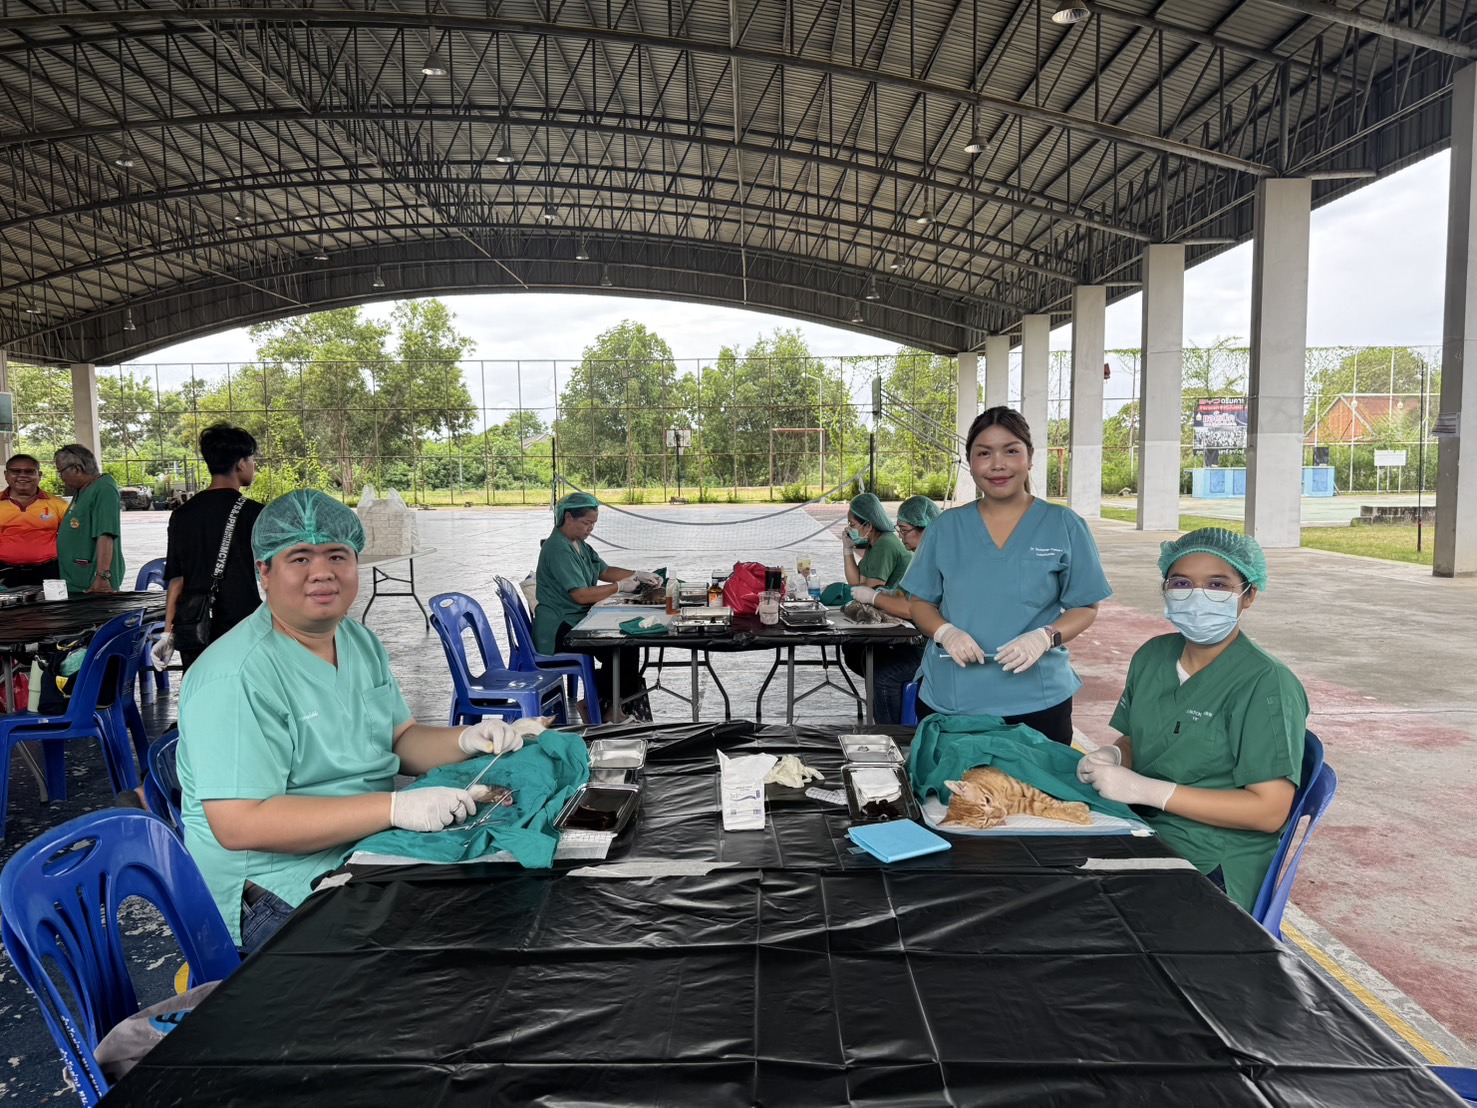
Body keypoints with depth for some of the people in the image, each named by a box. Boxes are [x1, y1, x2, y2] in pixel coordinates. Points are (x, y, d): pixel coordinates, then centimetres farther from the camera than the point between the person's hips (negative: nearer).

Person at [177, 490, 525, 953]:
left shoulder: (362, 643, 10)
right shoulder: (240, 676, -19)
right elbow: (238, 824, -25)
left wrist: (463, 741, -5)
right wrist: (396, 807, -30)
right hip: (277, 892, -8)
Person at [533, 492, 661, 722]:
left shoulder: (578, 544, 14)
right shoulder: (558, 549, -18)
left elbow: (604, 571, 19)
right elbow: (581, 595, -24)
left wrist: (637, 575, 4)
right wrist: (619, 587, -15)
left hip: (577, 622, 10)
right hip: (560, 632, -10)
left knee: (628, 640, -6)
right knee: (624, 648, -18)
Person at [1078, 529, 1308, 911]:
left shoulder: (1266, 684, -13)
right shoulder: (1153, 655, 7)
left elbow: (1269, 811, -17)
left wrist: (1148, 790, -20)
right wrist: (1112, 756, -5)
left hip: (1215, 868, -6)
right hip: (1141, 830, 7)